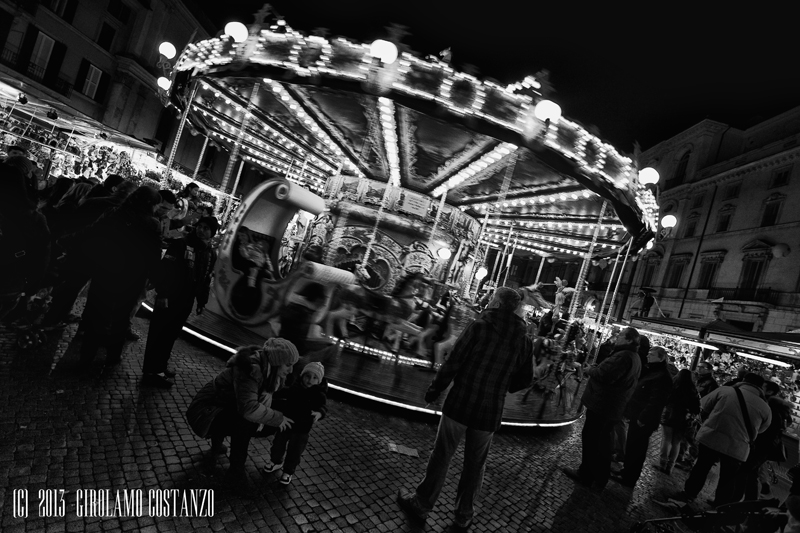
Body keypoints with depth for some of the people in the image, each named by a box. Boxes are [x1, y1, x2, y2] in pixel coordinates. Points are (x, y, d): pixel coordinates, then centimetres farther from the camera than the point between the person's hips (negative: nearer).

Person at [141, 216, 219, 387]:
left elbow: (206, 280, 15)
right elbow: (164, 269, -13)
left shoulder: (211, 254, 10)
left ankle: (160, 366, 25)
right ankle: (151, 371, 6)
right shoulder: (180, 244, -7)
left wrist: (202, 302, 13)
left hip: (186, 303, 6)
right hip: (168, 298, -5)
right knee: (158, 333, 0)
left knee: (171, 335, 13)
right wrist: (161, 293, -18)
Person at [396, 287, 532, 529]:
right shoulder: (524, 339, -2)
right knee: (475, 464, 19)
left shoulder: (479, 326, -11)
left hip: (460, 403, -2)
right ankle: (464, 513, 33)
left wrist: (434, 390, -1)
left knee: (441, 456, 12)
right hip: (490, 411, 3)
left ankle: (421, 503, 26)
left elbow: (453, 363, -12)